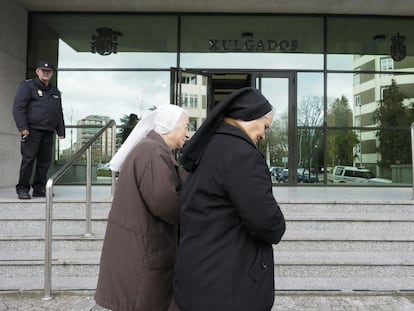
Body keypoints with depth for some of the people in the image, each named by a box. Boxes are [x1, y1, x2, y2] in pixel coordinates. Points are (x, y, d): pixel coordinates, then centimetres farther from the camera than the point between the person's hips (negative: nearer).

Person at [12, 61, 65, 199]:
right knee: (28, 159, -7)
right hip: (32, 130, -6)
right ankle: (22, 189, 1)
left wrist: (61, 131, 15)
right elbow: (18, 107, -6)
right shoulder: (27, 86, 3)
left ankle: (39, 188, 13)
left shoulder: (55, 92, 23)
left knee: (45, 160, 5)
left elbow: (59, 114, 25)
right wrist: (22, 127, -16)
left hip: (48, 132, 6)